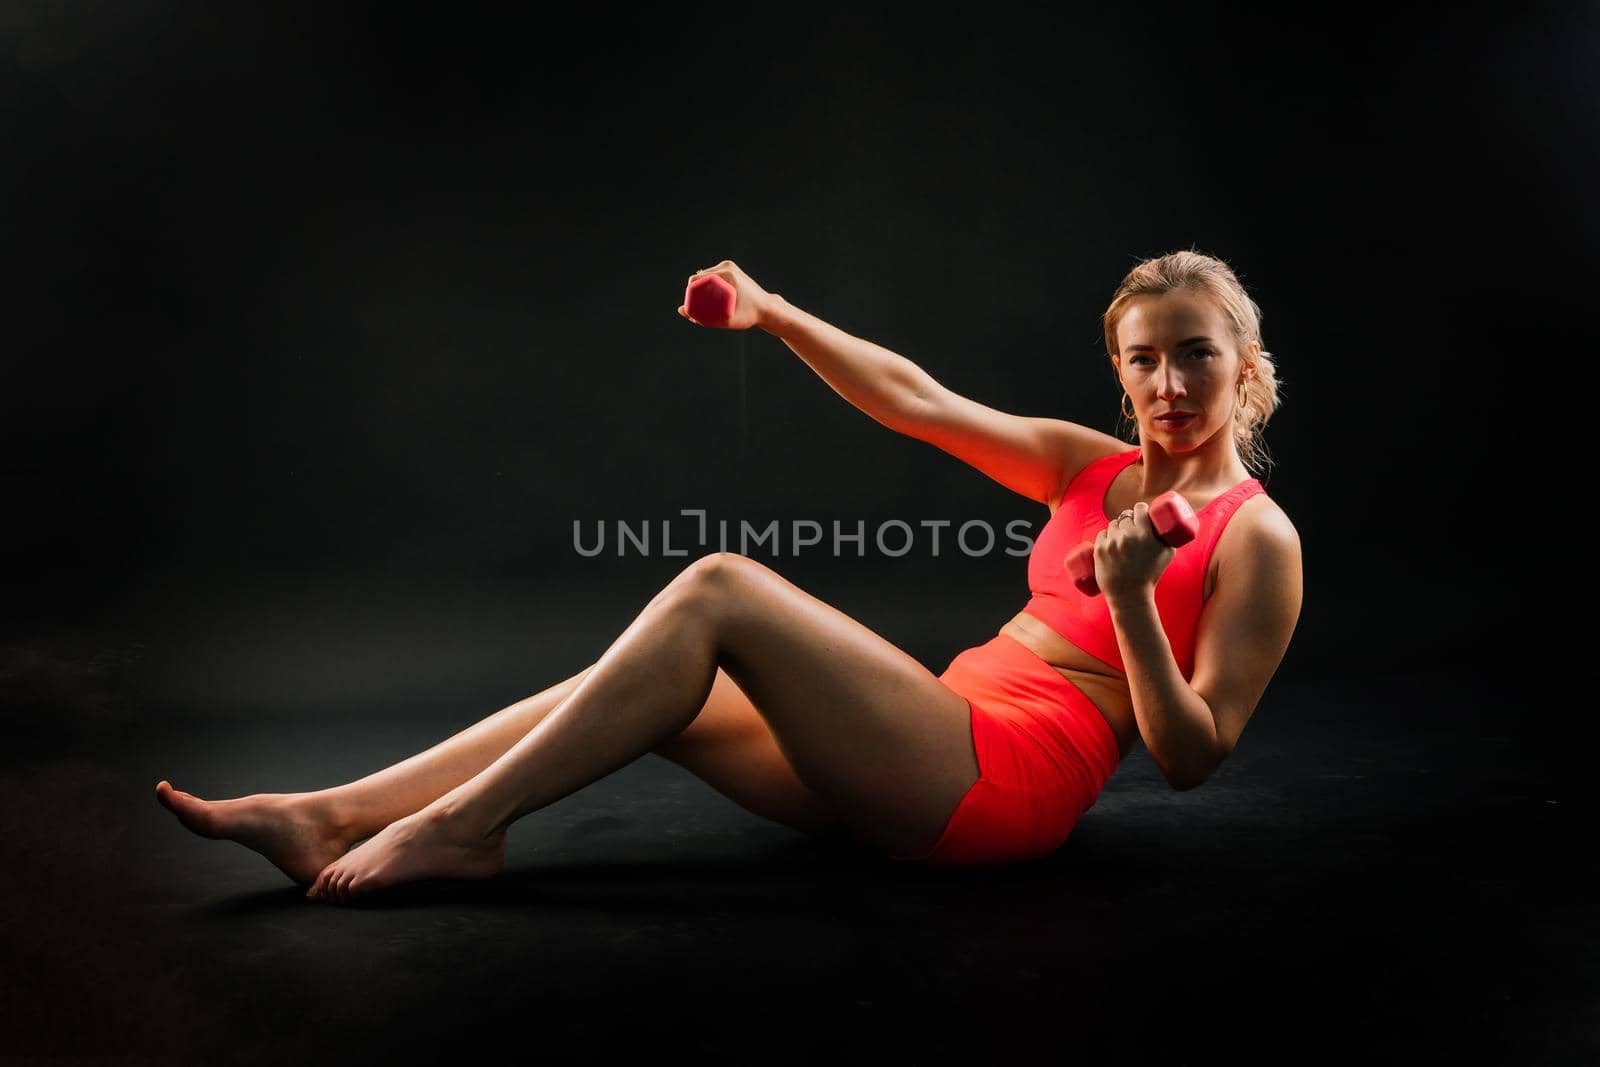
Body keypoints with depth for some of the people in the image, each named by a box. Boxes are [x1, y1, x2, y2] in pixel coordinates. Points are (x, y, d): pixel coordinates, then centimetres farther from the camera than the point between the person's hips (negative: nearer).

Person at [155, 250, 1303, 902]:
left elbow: (1191, 757, -7)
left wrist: (1131, 601, -22)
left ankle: (464, 823, -14)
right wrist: (773, 314, 9)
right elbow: (916, 402, 13)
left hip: (1012, 779, -7)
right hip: (948, 749, 7)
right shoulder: (1093, 466, 17)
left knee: (716, 590, -21)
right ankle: (326, 817, -4)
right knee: (662, 689, -6)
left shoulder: (1258, 538, 0)